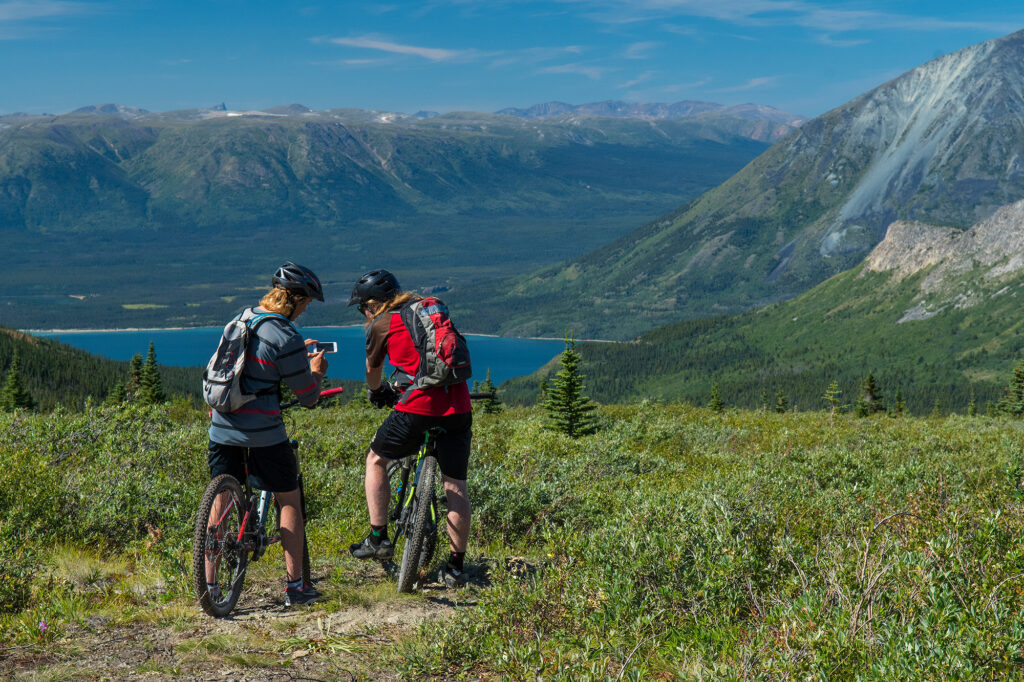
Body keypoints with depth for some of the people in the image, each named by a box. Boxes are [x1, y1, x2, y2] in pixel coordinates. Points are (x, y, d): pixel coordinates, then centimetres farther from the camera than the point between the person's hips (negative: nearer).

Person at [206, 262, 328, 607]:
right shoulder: (286, 336, -14)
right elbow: (308, 396, -6)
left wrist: (300, 354, 34)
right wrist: (316, 370, 13)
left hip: (222, 426, 6)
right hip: (262, 431, -6)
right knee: (289, 500, 9)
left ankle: (209, 585, 13)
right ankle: (295, 586, 11)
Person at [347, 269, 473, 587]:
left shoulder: (381, 325, 6)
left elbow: (372, 372, 22)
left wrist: (378, 393, 45)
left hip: (418, 407, -4)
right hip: (458, 405, 4)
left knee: (376, 460, 20)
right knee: (455, 485, 11)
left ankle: (378, 537, 19)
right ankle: (456, 566, 14)